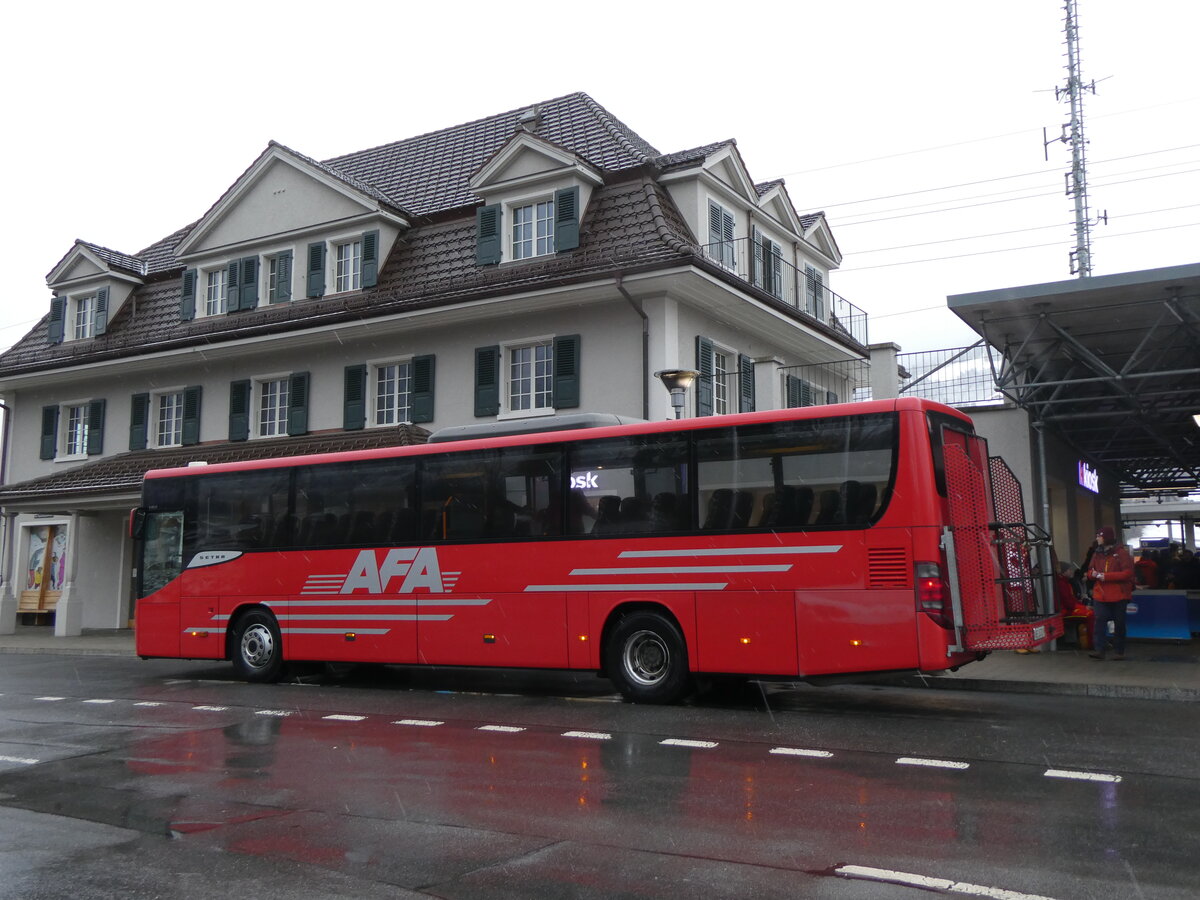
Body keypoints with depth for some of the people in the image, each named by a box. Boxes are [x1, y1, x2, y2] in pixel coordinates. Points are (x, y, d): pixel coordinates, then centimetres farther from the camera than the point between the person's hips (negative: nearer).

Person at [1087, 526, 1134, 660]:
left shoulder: (1121, 553, -7)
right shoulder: (1097, 554, 11)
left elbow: (1127, 573, -15)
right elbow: (1090, 571, 18)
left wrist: (1105, 576, -20)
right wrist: (1093, 574, -8)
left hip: (1119, 595, -4)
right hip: (1100, 594, 4)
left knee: (1119, 624, 6)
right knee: (1099, 621, -8)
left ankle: (1119, 651, 16)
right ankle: (1099, 649, -11)